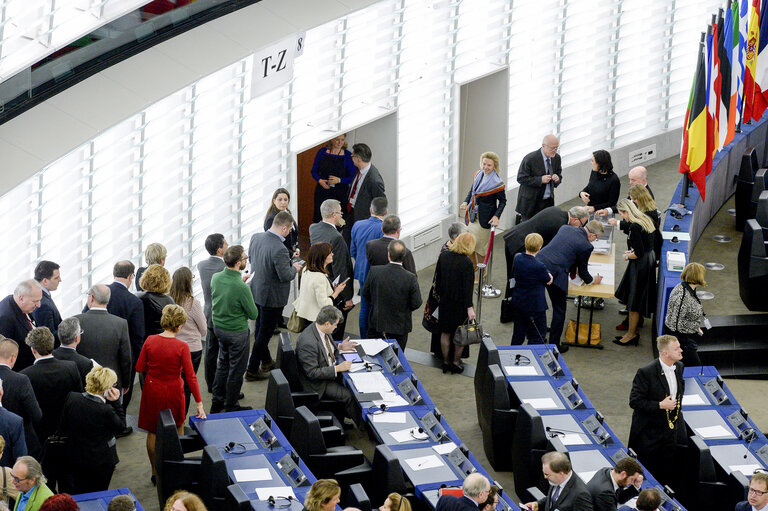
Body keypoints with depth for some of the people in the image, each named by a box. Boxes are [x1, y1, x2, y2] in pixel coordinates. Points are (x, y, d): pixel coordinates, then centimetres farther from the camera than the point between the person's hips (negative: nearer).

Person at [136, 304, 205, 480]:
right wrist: (199, 404, -12)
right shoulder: (182, 347, -19)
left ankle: (155, 471, 20)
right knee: (177, 427, 22)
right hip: (173, 392, -2)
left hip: (152, 391, 2)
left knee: (152, 432, 14)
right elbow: (190, 377, -17)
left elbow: (140, 368, -5)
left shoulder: (150, 341, -13)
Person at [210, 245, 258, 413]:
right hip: (236, 332, -7)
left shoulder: (215, 278, -11)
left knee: (223, 364, 25)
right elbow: (253, 314, -17)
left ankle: (217, 402, 35)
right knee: (236, 369, 11)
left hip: (218, 327, 7)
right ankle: (231, 406, 24)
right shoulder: (241, 287, -31)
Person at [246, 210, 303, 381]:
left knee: (260, 329, 24)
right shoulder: (279, 249, -31)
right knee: (265, 333, 6)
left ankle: (266, 361, 42)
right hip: (272, 296, -8)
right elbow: (285, 276, -26)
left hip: (256, 289, 8)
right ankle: (252, 370, 14)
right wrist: (294, 268, -6)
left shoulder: (256, 237, -7)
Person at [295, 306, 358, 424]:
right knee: (350, 395, -18)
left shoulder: (319, 329, -4)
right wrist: (337, 368, -25)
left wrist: (340, 346, 5)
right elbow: (312, 373, -27)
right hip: (318, 384, -9)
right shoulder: (308, 342, -31)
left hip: (331, 370, 9)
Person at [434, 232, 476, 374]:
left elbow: (437, 279, 3)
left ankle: (445, 362, 26)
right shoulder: (466, 262, -21)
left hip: (445, 301, 4)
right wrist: (469, 308, -16)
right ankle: (456, 363, 22)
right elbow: (467, 286, -20)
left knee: (445, 333, 17)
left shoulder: (443, 256, -6)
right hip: (460, 303, -4)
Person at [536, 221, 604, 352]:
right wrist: (593, 280, 28)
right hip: (554, 273, -7)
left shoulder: (565, 228, 12)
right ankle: (554, 345, 19)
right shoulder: (586, 246, -5)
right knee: (559, 311, 12)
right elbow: (582, 272, 7)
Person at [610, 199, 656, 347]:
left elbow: (639, 253, -24)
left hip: (640, 265, -10)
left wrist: (627, 256, -5)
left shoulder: (634, 227, -23)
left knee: (634, 301, 1)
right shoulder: (645, 220, 6)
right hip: (649, 261, 10)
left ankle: (631, 334, 10)